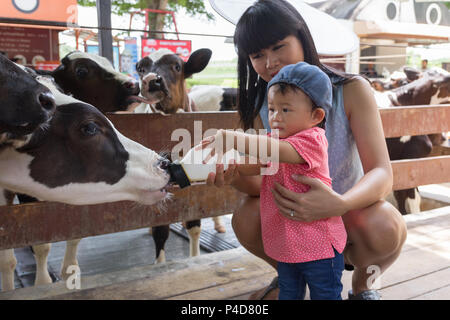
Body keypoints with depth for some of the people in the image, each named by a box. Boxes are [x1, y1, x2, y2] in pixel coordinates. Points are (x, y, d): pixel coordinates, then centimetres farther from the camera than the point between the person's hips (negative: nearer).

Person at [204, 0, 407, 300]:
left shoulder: (351, 90, -17)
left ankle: (363, 283, 3)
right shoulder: (261, 106, -8)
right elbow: (261, 183, -15)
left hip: (351, 206, -2)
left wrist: (339, 204, -48)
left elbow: (382, 173, -26)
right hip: (296, 211, 3)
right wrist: (235, 175, -39)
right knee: (246, 219, -25)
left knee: (383, 227, -34)